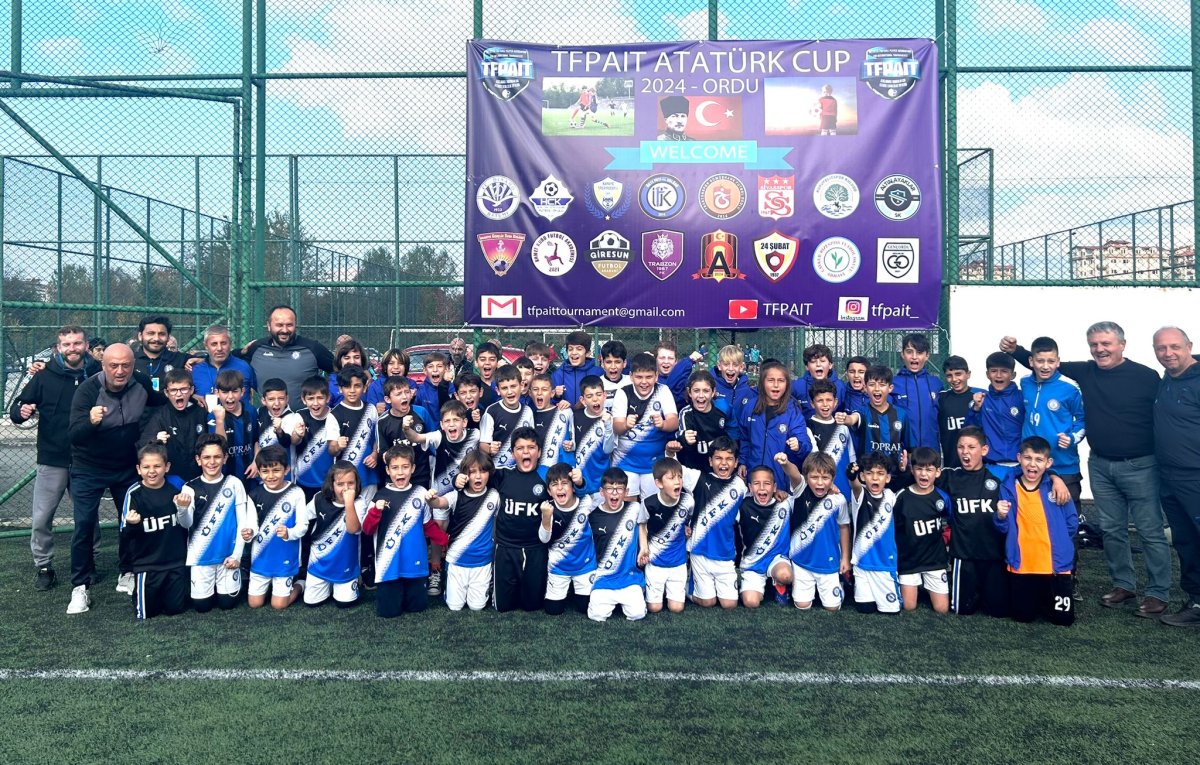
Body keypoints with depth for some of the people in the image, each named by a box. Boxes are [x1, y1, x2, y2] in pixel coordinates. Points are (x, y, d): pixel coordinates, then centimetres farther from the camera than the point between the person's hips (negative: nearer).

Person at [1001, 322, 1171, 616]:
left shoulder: (1146, 377, -10)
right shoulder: (1085, 372, 2)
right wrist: (1015, 350, -8)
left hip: (1140, 466, -5)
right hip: (1100, 465, 5)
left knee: (1150, 531, 3)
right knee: (1111, 529, 13)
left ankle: (1158, 593, 14)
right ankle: (1123, 585, 27)